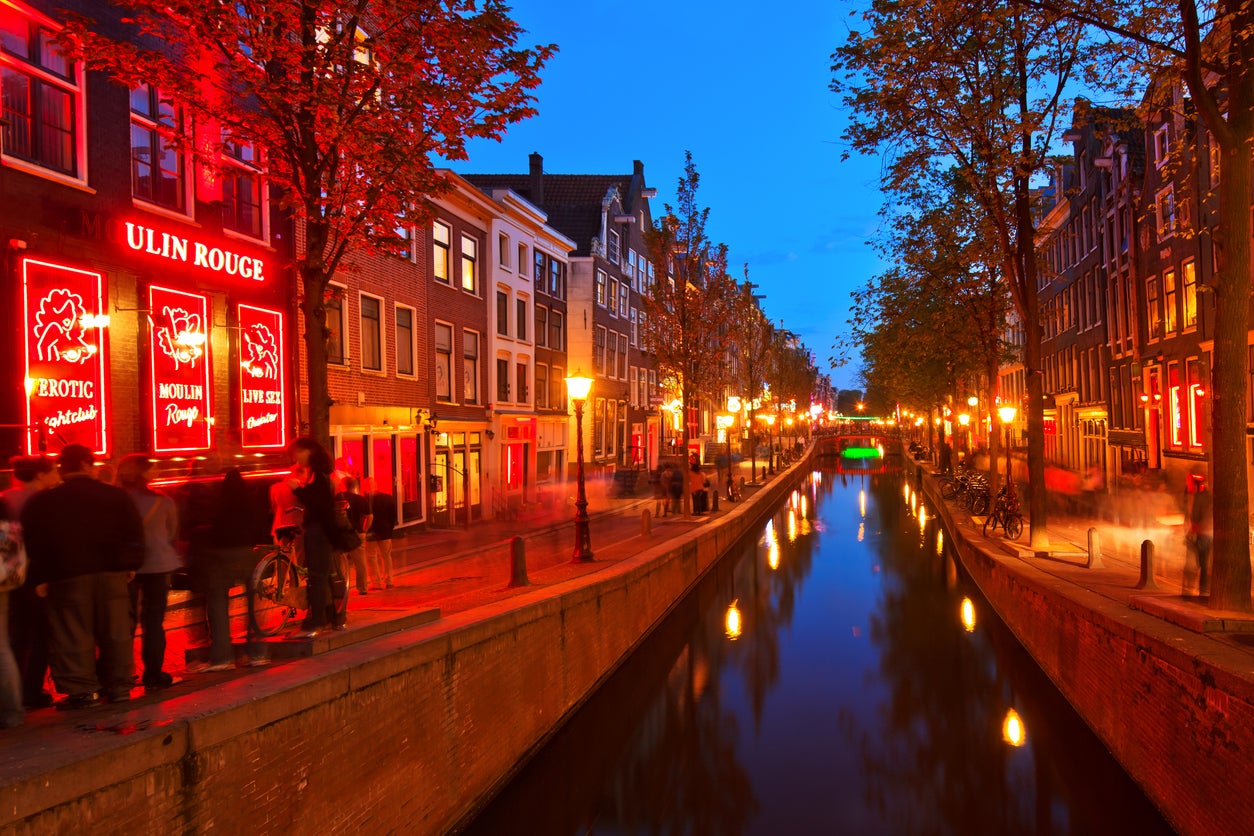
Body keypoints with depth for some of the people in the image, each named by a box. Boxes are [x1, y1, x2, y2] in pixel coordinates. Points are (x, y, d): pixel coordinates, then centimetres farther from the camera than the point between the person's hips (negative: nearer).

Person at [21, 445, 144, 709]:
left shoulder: (42, 502, 1)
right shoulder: (116, 496, 4)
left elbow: (33, 543, 1)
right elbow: (134, 533, 7)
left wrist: (39, 578, 6)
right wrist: (130, 565, 14)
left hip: (67, 577, -2)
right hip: (112, 572, 2)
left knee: (73, 635, 3)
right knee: (115, 632, 8)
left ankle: (82, 691, 4)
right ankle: (119, 686, 12)